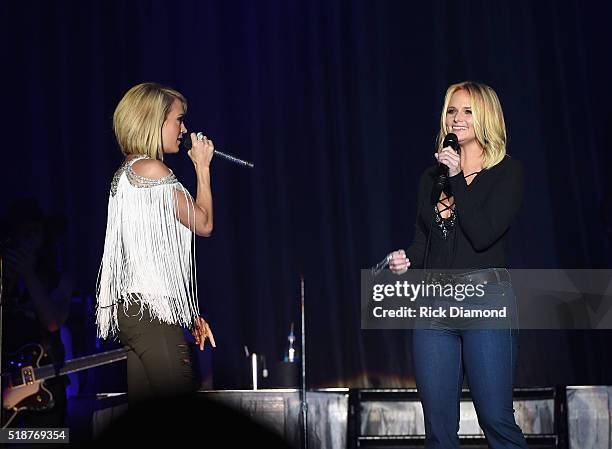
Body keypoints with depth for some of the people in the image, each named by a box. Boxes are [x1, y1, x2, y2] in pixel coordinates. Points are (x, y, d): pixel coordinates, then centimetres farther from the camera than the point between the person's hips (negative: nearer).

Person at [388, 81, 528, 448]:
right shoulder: (432, 176, 17)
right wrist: (406, 260, -1)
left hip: (485, 297, -5)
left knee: (496, 419, -9)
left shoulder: (507, 172, 1)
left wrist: (458, 180, -9)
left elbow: (482, 234, -11)